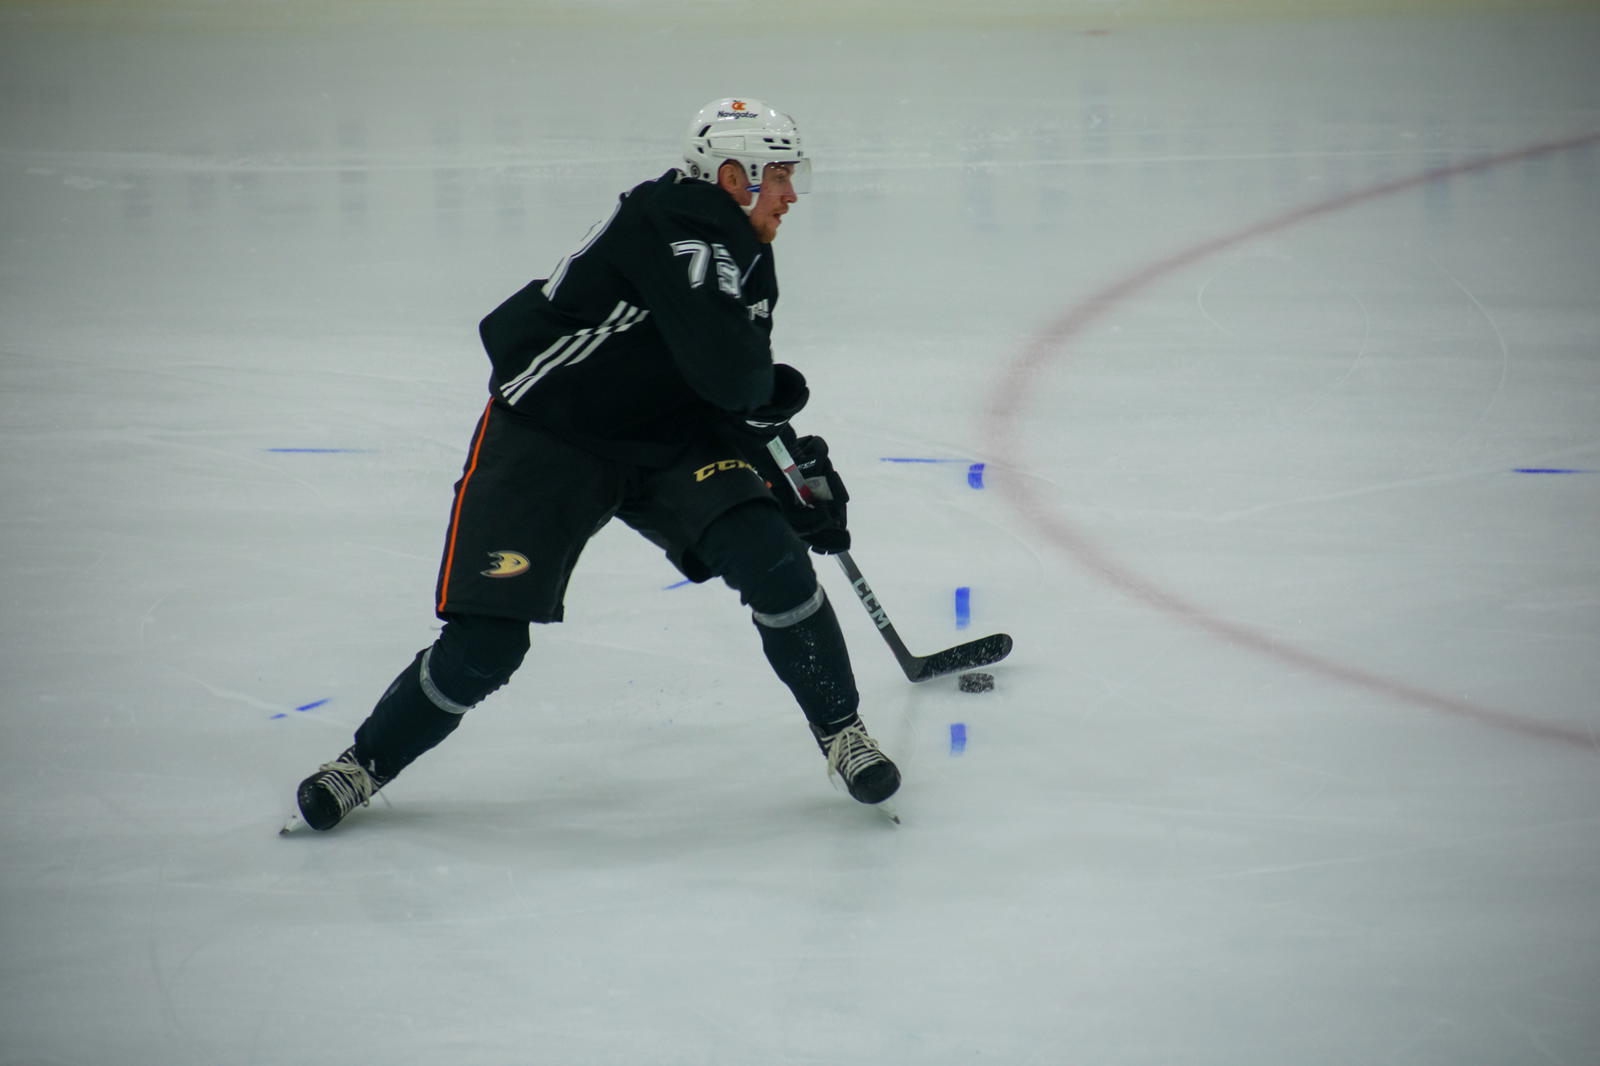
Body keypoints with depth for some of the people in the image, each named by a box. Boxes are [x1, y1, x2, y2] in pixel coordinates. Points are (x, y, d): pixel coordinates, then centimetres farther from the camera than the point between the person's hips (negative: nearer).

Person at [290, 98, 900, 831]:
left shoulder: (747, 261, 8)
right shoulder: (671, 222, -23)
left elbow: (743, 400, 20)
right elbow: (723, 369, -31)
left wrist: (802, 467, 12)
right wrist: (778, 389, -10)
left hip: (669, 439, 7)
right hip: (545, 435, -7)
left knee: (769, 556, -17)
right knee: (486, 645, -12)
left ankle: (841, 732, 2)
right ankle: (367, 762, 12)